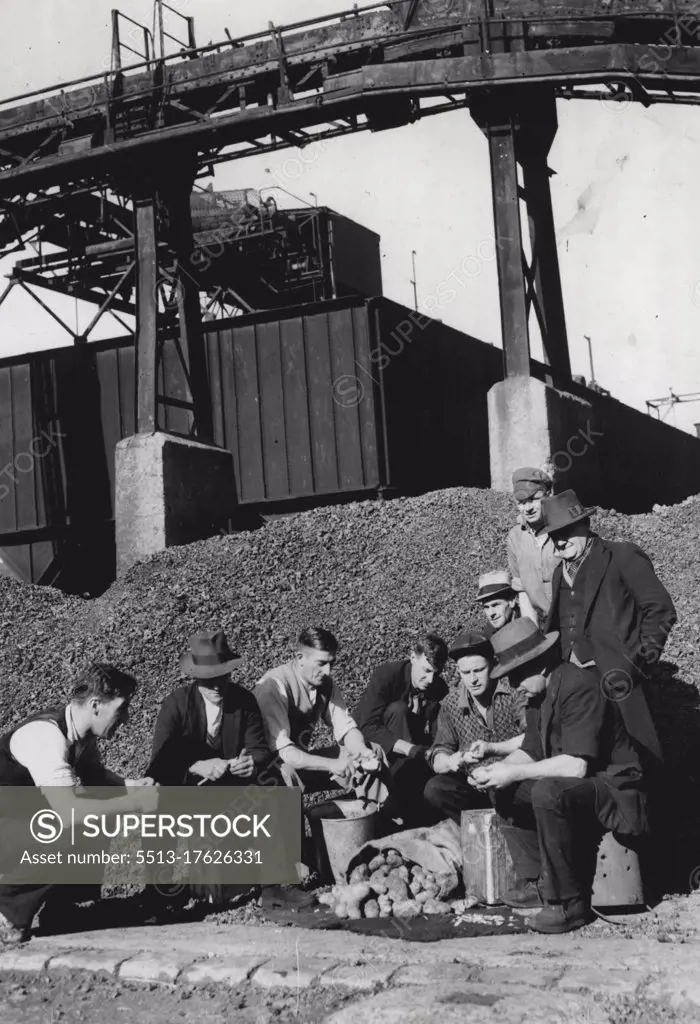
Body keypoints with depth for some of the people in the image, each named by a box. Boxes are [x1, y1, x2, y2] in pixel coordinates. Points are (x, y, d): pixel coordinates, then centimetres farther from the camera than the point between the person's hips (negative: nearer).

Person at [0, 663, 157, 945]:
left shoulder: (81, 733, -3)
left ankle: (54, 915, 14)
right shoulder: (45, 735, -30)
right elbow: (67, 810, -38)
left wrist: (132, 785, -4)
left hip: (26, 821, 9)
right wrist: (136, 803, -29)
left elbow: (96, 776, 17)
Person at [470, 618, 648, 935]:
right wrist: (495, 769, -9)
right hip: (579, 788, 10)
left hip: (616, 791, -10)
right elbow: (529, 751, 10)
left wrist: (513, 772, -22)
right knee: (504, 790, 7)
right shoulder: (548, 692, 8)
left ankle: (569, 902, -20)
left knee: (547, 792, -33)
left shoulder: (581, 686, -21)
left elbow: (576, 765, -27)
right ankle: (536, 881, 3)